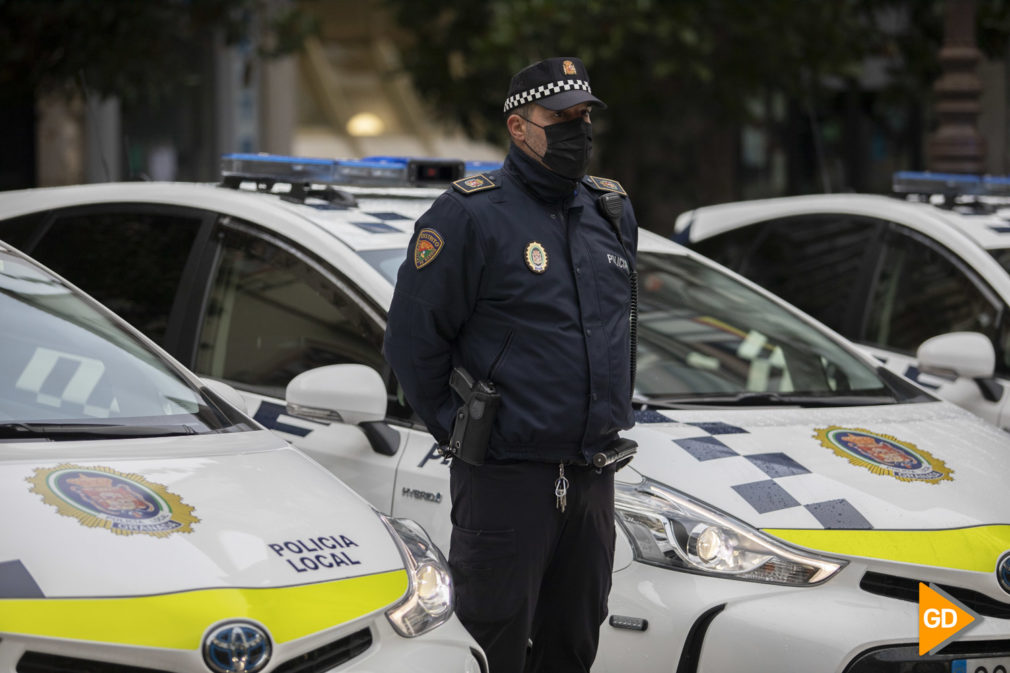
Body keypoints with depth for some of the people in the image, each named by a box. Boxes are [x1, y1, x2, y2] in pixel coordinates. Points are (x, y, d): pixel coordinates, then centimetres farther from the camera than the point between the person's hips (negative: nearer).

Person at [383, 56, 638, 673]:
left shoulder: (614, 211, 12)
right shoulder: (471, 214, -10)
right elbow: (412, 337, -8)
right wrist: (457, 427, -5)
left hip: (593, 476, 7)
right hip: (506, 478, -6)